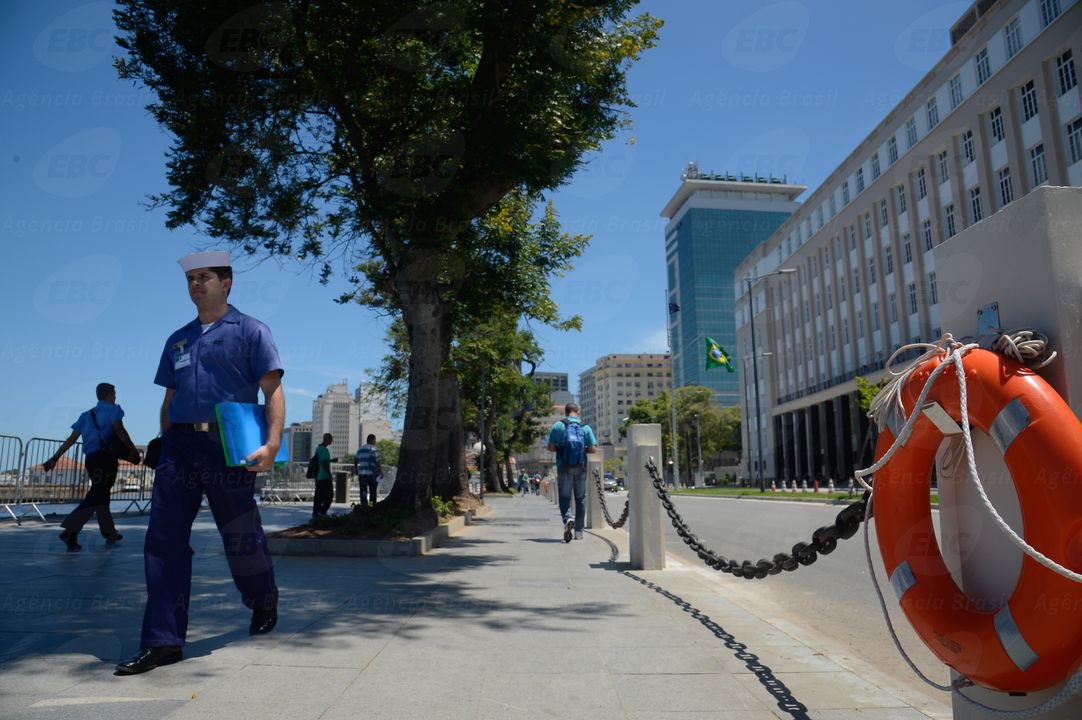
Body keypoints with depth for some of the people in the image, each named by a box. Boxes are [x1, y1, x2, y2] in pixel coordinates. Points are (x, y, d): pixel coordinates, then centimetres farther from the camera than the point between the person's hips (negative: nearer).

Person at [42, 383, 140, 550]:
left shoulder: (87, 415, 21)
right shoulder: (112, 409, 3)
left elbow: (71, 439, 12)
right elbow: (119, 430, -13)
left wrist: (55, 458, 11)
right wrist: (133, 450, -7)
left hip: (91, 458, 8)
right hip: (106, 457, -8)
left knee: (100, 495, 17)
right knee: (97, 496, -13)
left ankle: (110, 534, 24)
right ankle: (70, 531, -28)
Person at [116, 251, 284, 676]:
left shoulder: (250, 331, 0)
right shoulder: (178, 340, 18)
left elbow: (273, 391, -9)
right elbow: (169, 401, 22)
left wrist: (272, 443, -21)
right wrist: (166, 447, 16)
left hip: (227, 445, -5)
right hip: (179, 444, 6)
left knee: (240, 536, 6)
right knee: (163, 541, 0)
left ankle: (264, 602, 33)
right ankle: (163, 641, 6)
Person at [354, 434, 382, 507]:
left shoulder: (360, 449, 14)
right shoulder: (374, 449, -5)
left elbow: (355, 461, 17)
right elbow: (377, 461, -13)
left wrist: (356, 472, 25)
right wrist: (381, 471, -6)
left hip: (361, 473, 5)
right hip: (372, 473, -5)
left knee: (363, 492, 3)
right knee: (372, 492, 5)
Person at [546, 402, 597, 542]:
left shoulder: (558, 426, -1)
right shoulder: (585, 427, 4)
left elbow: (551, 447, -3)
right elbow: (593, 449, -2)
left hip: (564, 468, -1)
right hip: (580, 468, 2)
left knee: (564, 497, 4)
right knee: (580, 499, 12)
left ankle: (568, 519, -24)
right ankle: (578, 531, 16)